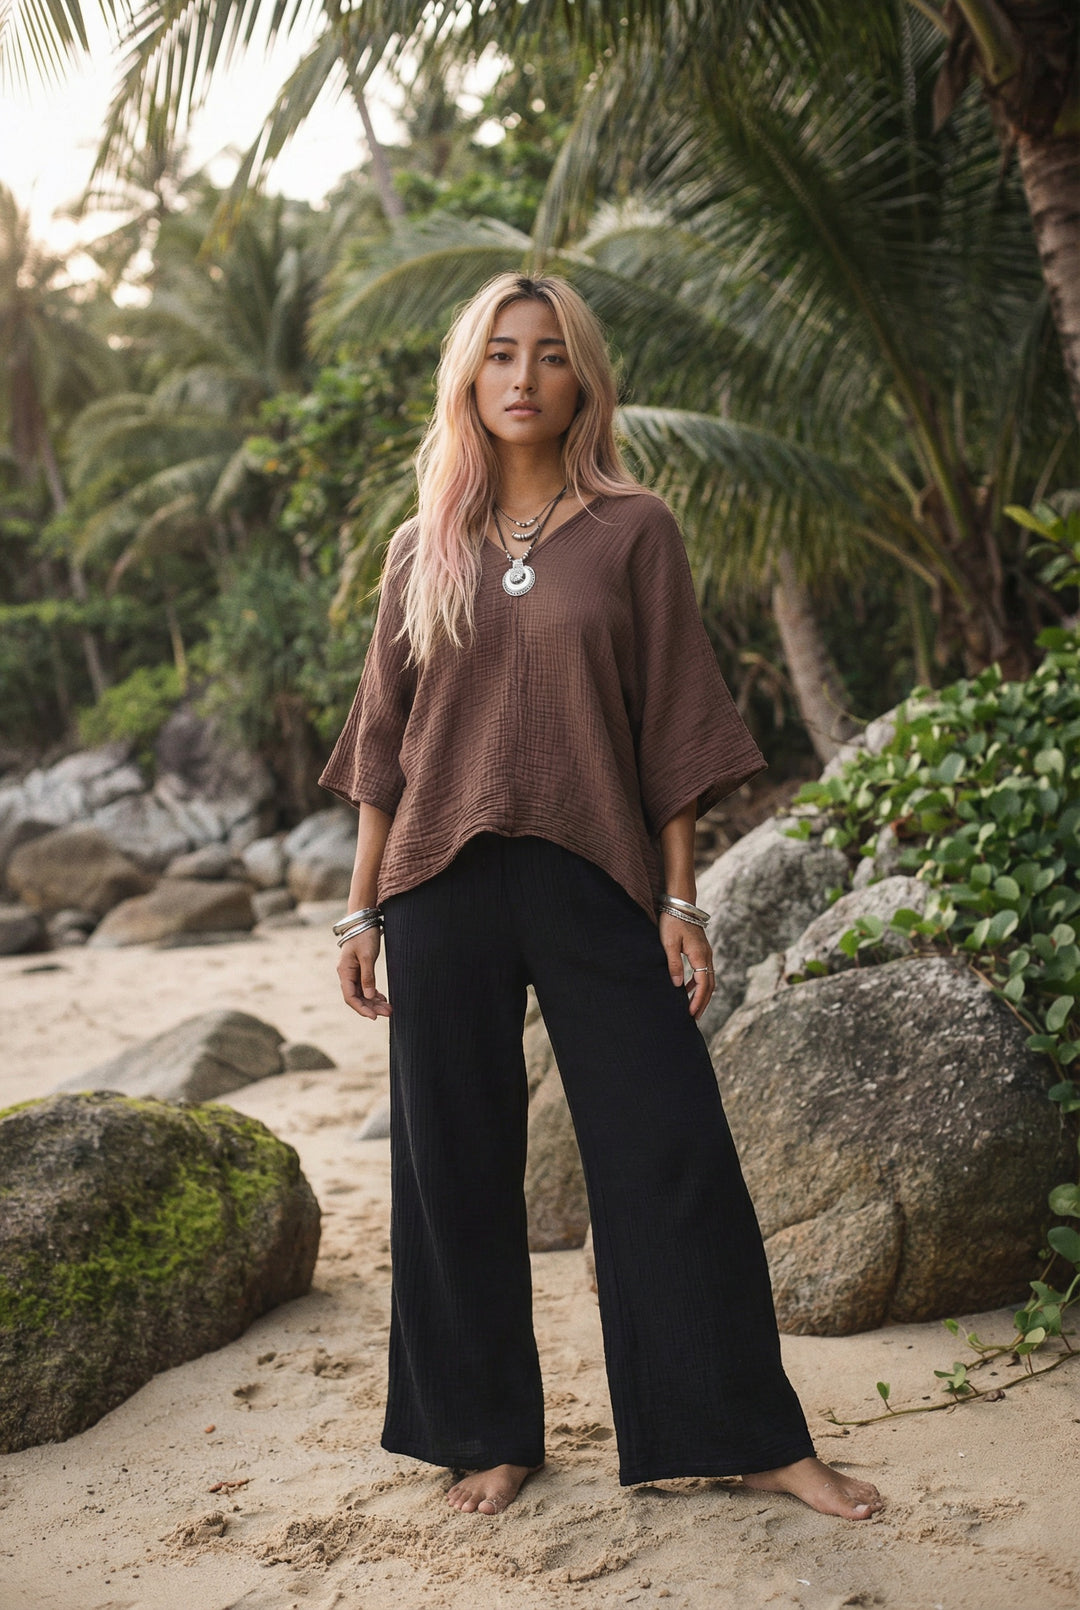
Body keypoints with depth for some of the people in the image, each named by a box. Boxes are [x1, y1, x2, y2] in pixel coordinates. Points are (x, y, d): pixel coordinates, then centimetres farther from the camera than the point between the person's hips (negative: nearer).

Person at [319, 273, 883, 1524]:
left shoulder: (634, 531, 4)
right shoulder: (423, 550, 10)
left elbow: (670, 728, 2)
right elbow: (384, 741, 11)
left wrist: (680, 899, -3)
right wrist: (362, 909, 8)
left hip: (595, 882, -2)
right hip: (444, 891, 2)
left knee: (672, 1154, -1)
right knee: (456, 1165, 7)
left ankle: (751, 1434, 14)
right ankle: (490, 1433, 23)